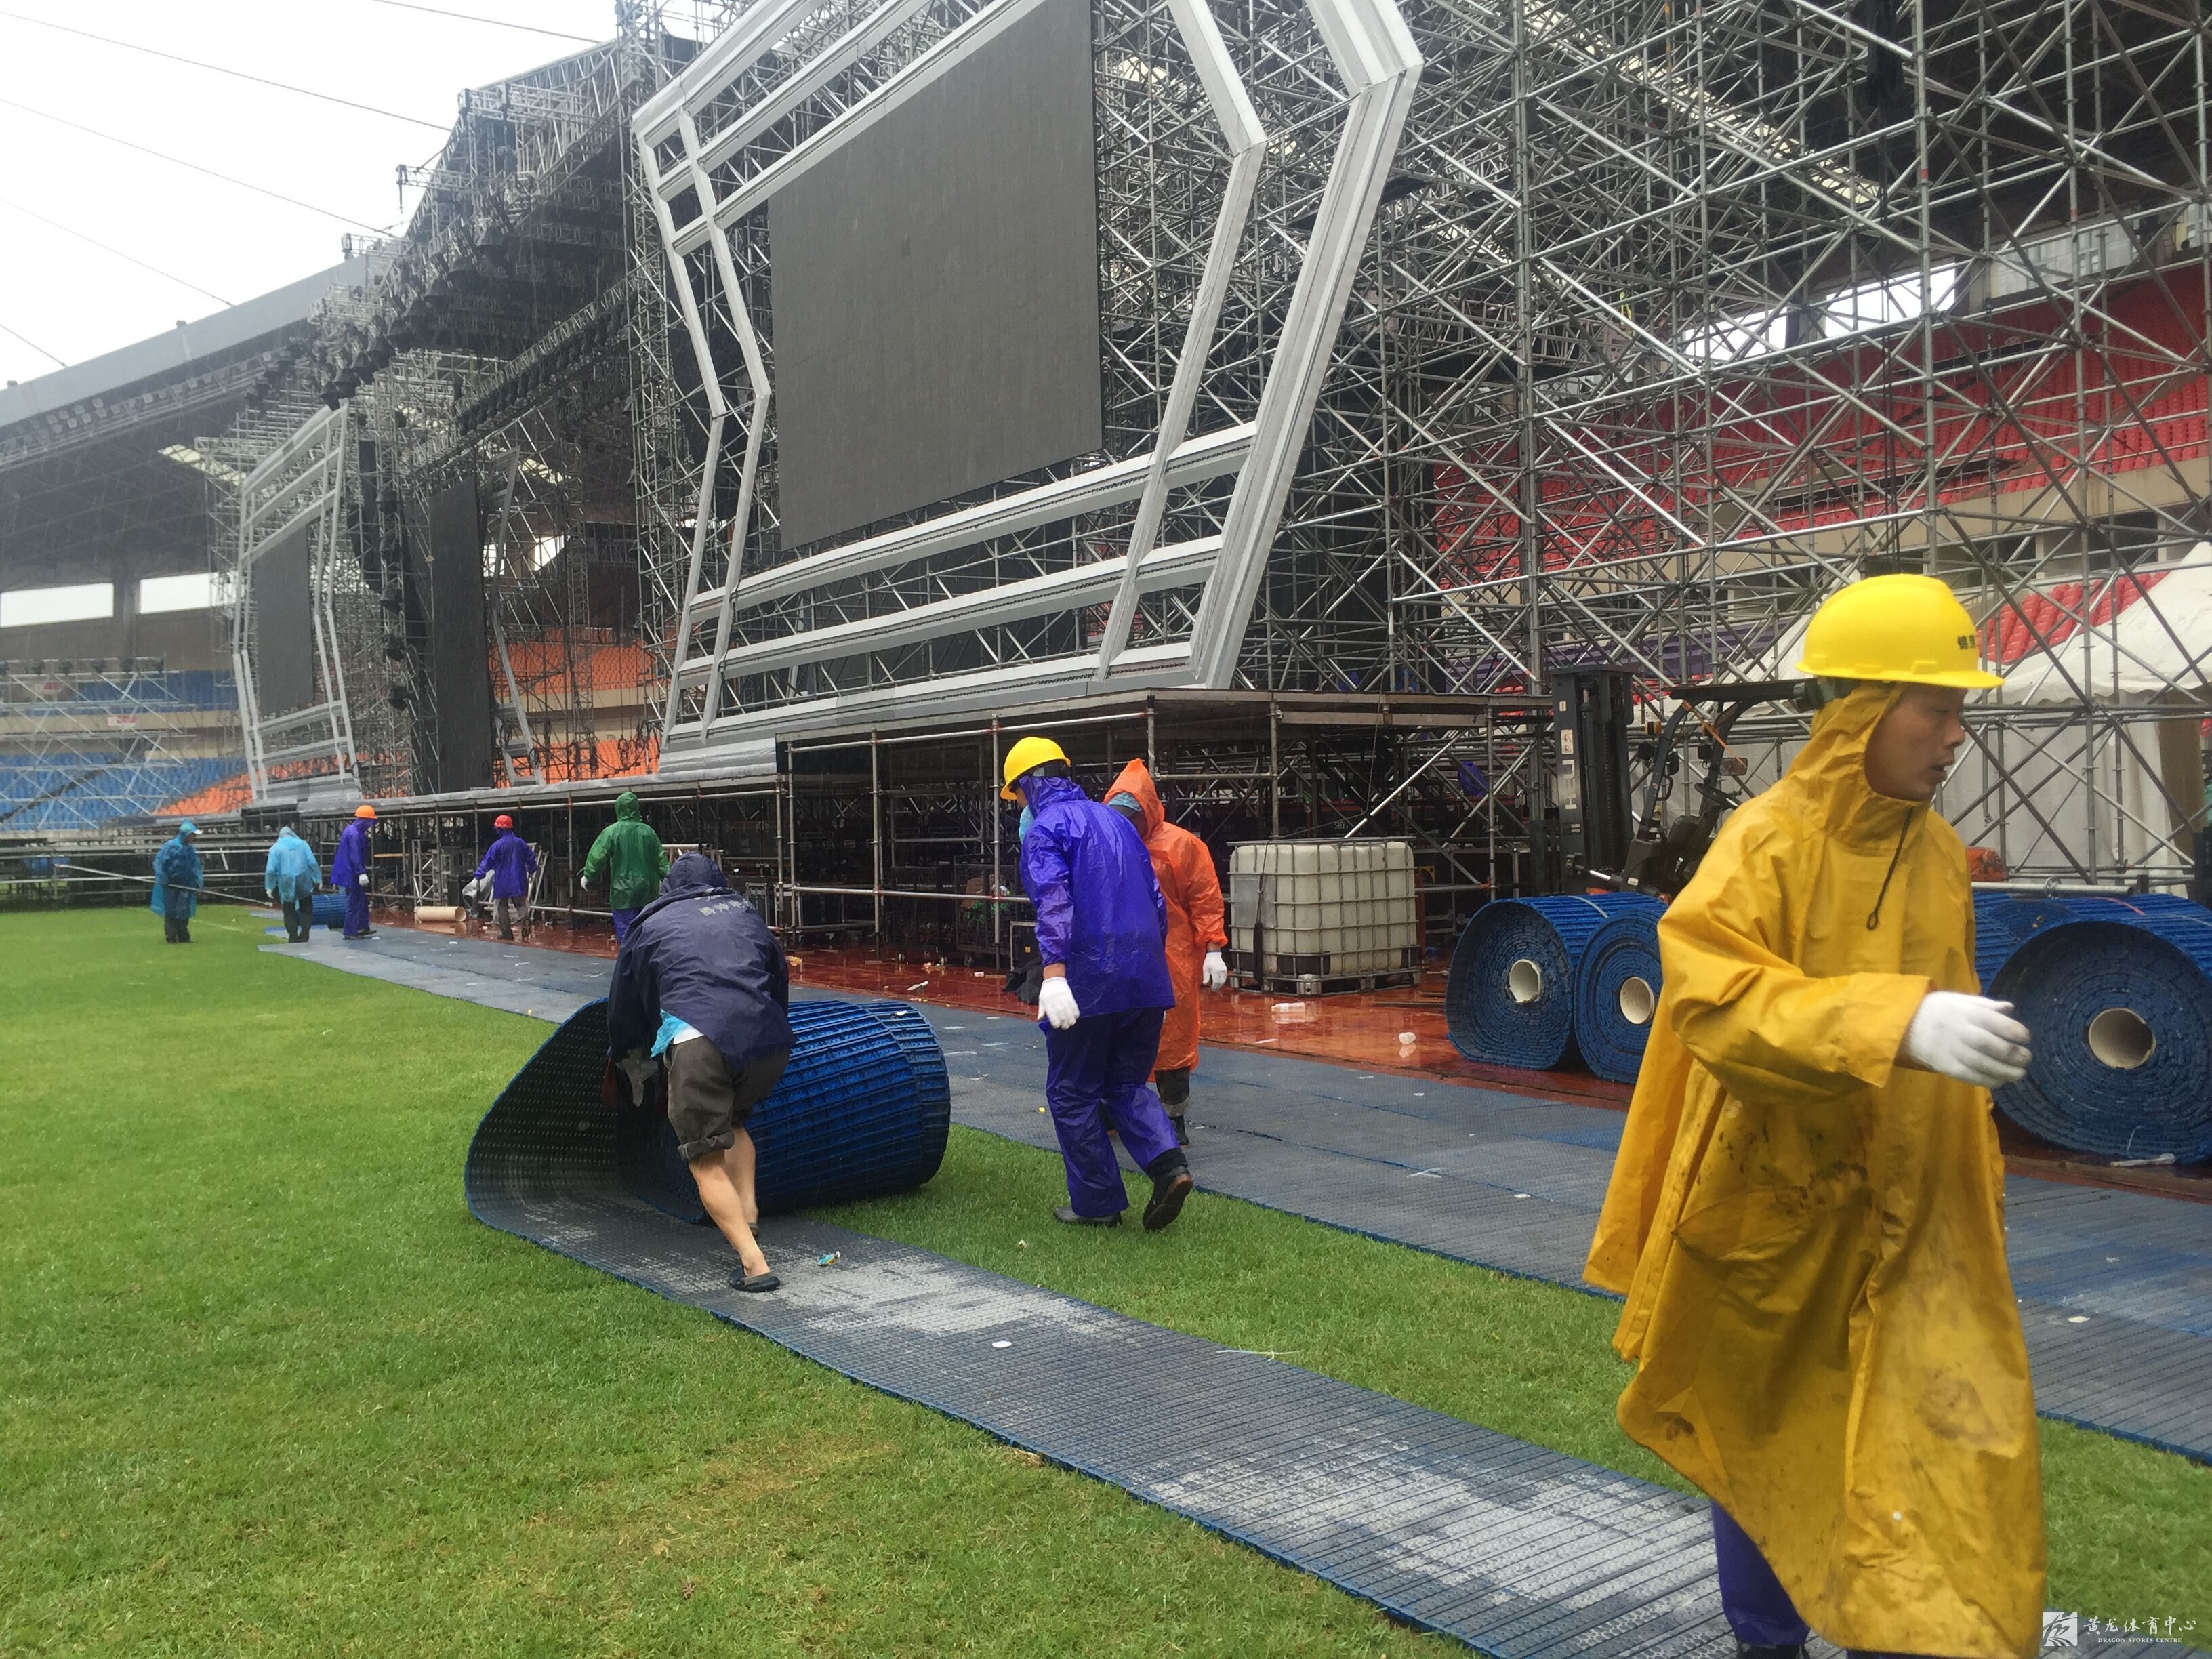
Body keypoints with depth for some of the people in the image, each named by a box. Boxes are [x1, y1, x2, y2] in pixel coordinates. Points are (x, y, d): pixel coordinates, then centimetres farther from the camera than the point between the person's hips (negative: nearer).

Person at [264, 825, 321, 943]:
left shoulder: (275, 848, 0)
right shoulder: (302, 844, 5)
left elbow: (271, 870, -4)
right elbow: (313, 863, 1)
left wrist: (269, 887, 1)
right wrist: (318, 880, 6)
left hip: (286, 884, -1)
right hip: (304, 882, 1)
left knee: (289, 911, 8)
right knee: (306, 909, 15)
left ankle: (293, 937, 4)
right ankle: (304, 936, 7)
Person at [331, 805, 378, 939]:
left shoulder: (351, 831, 13)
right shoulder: (354, 834, -20)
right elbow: (355, 856, -26)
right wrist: (362, 873, -29)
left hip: (350, 874, 10)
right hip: (351, 874, -10)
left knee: (362, 902, 15)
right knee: (354, 904, -4)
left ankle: (362, 928, 21)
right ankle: (351, 932, 1)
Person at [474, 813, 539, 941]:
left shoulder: (497, 845, -12)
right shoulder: (521, 843, 2)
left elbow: (487, 862, -9)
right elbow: (531, 858, 13)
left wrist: (479, 875, 3)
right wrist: (531, 871, 31)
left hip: (502, 882, -3)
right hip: (519, 881, 3)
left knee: (502, 906, 8)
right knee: (520, 903, 9)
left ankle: (506, 932, 8)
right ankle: (525, 918, -23)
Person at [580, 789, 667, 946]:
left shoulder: (611, 832, -8)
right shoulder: (648, 831, 4)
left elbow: (597, 856, -8)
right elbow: (661, 859, 8)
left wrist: (588, 877, 7)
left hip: (623, 893, -4)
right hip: (648, 893, 4)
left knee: (626, 934, -3)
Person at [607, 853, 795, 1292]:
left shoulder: (650, 925, 24)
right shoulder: (746, 913, 29)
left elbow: (625, 1000, 35)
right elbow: (780, 978, 37)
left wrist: (620, 1053, 53)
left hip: (699, 1039, -4)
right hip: (771, 1041, 4)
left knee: (708, 1162, -1)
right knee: (733, 1120, 30)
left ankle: (754, 1264, -13)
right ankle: (748, 1208, 13)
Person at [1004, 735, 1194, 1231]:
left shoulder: (1045, 827, -4)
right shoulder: (1115, 819, 18)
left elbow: (1053, 898, -22)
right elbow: (1157, 898, 20)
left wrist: (1053, 970, -30)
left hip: (1088, 982, -7)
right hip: (1146, 980, 7)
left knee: (1072, 1093, 9)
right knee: (1126, 1083, 18)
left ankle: (1097, 1203, 12)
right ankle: (1169, 1165, -4)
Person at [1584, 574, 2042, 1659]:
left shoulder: (1939, 854, 4)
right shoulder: (1767, 845, -16)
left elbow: (1947, 1020, 15)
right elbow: (1715, 998, -30)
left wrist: (1974, 1183, 19)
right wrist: (1896, 1023, -41)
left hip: (1911, 1223, 5)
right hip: (1775, 1214, -4)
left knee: (1946, 1445, 1)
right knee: (1765, 1437, 14)